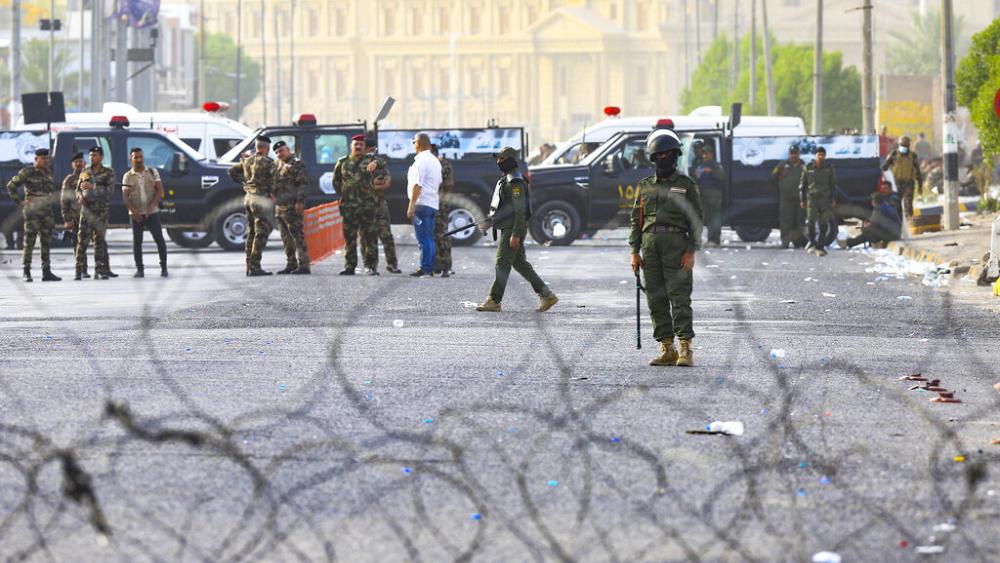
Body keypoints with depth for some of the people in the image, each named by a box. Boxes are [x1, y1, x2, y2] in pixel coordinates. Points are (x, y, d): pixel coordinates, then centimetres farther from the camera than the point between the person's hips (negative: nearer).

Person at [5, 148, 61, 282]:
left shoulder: (48, 172, 11)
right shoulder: (27, 173, -8)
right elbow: (11, 186, -4)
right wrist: (19, 202, -7)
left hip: (46, 212, 6)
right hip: (32, 211, -6)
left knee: (46, 242, 6)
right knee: (29, 242, -5)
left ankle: (46, 272, 8)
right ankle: (26, 273, -2)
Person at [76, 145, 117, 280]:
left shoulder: (108, 173, 3)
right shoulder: (84, 173, 14)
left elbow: (108, 190, -10)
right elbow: (78, 189, 18)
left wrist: (92, 186, -20)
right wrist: (80, 196, -5)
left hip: (101, 211, -2)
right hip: (86, 210, 2)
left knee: (100, 241, 1)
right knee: (82, 240, -6)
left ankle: (99, 271, 5)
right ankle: (79, 271, -6)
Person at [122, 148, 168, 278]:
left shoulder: (153, 172, 4)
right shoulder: (128, 177, 3)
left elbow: (160, 190, -1)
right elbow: (125, 196, -3)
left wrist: (151, 206, -14)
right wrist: (133, 211, -18)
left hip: (152, 212, 0)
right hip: (136, 214, 0)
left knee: (159, 239, -4)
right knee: (137, 241, 0)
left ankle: (163, 267, 4)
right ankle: (139, 269, 5)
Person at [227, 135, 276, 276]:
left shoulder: (247, 161, 13)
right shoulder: (266, 161, -10)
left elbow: (232, 171, 23)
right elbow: (274, 172, -25)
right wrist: (272, 191, -12)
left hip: (248, 197, 8)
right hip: (261, 199, -8)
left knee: (252, 233, 14)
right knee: (261, 234, -7)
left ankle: (249, 266, 16)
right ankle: (255, 267, -13)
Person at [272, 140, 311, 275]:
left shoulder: (296, 165, -7)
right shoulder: (278, 165, 19)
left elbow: (304, 184, -14)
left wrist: (300, 201, -22)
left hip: (292, 207, -9)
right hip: (280, 207, 9)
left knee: (298, 236, -11)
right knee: (286, 238, 12)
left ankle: (303, 265, -13)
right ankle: (291, 265, 18)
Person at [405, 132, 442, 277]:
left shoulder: (420, 161, -13)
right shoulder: (435, 161, 16)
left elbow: (417, 185, -18)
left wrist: (411, 205, -18)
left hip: (422, 204, -9)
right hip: (433, 204, 9)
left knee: (423, 239, -9)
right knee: (430, 238, 12)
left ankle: (424, 268, -11)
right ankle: (431, 268, 13)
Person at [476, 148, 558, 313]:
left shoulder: (515, 182, -16)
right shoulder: (505, 179, 17)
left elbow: (520, 210, -21)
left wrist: (516, 235, -24)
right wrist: (489, 221, 21)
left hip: (513, 229, -11)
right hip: (507, 229, 11)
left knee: (502, 264, -8)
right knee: (519, 264, 11)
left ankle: (494, 301, -5)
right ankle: (546, 295, 12)